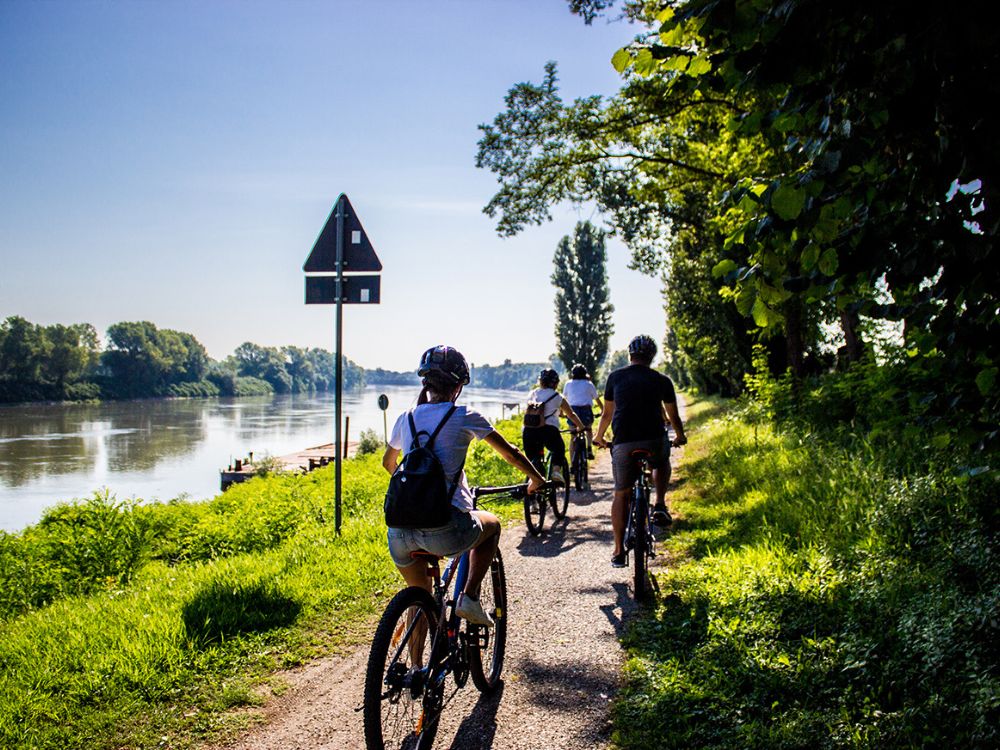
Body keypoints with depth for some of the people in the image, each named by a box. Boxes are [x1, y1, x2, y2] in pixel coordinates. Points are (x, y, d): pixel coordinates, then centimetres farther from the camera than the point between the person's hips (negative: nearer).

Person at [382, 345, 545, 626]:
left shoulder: (406, 418, 15)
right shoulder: (464, 416, 2)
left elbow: (388, 462, 33)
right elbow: (510, 454, 11)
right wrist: (536, 479, 29)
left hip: (399, 534, 4)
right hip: (445, 532, -4)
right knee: (492, 524, 29)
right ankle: (470, 597, 16)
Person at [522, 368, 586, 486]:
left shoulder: (532, 395, 22)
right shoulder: (558, 397, 16)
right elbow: (571, 415, 26)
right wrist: (581, 427, 41)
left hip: (528, 430, 2)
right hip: (549, 430, -2)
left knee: (532, 459, 16)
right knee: (559, 450, 23)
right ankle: (556, 470, -2)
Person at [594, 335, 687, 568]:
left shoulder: (616, 377, 12)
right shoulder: (662, 381, 10)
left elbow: (607, 414, 20)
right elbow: (673, 416, 21)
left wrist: (599, 437, 38)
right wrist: (680, 437, 41)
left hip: (623, 444, 0)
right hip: (655, 442, 0)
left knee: (621, 494, 15)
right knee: (662, 461, 35)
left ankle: (619, 551, 13)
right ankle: (660, 506, 17)